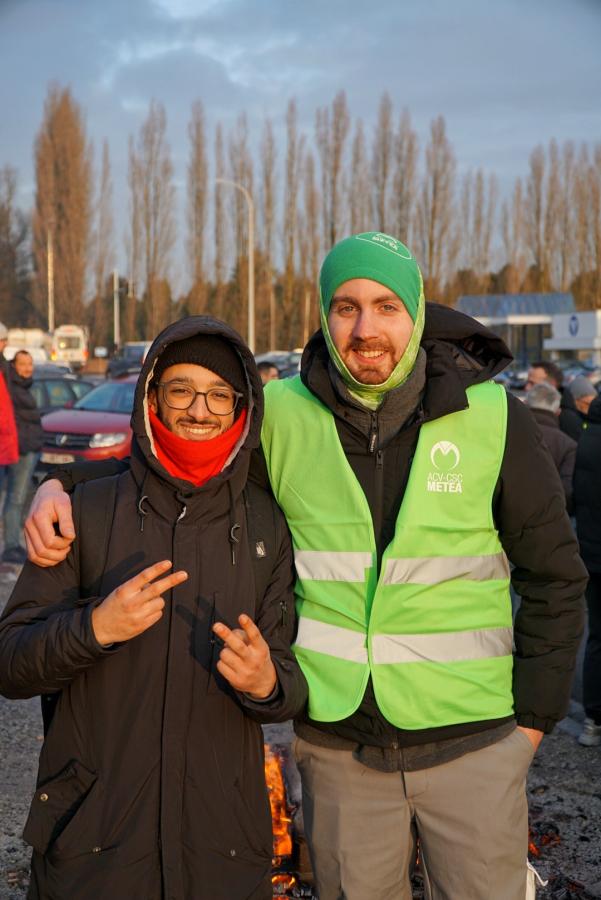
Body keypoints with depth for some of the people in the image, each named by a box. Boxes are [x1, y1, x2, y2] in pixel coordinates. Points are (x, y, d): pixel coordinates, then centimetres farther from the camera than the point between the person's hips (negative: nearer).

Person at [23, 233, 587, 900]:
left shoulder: (492, 419, -6)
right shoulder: (283, 414, -4)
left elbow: (554, 576, 2)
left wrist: (534, 717, 1)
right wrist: (64, 485, -6)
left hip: (471, 744, -1)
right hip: (338, 745, 1)